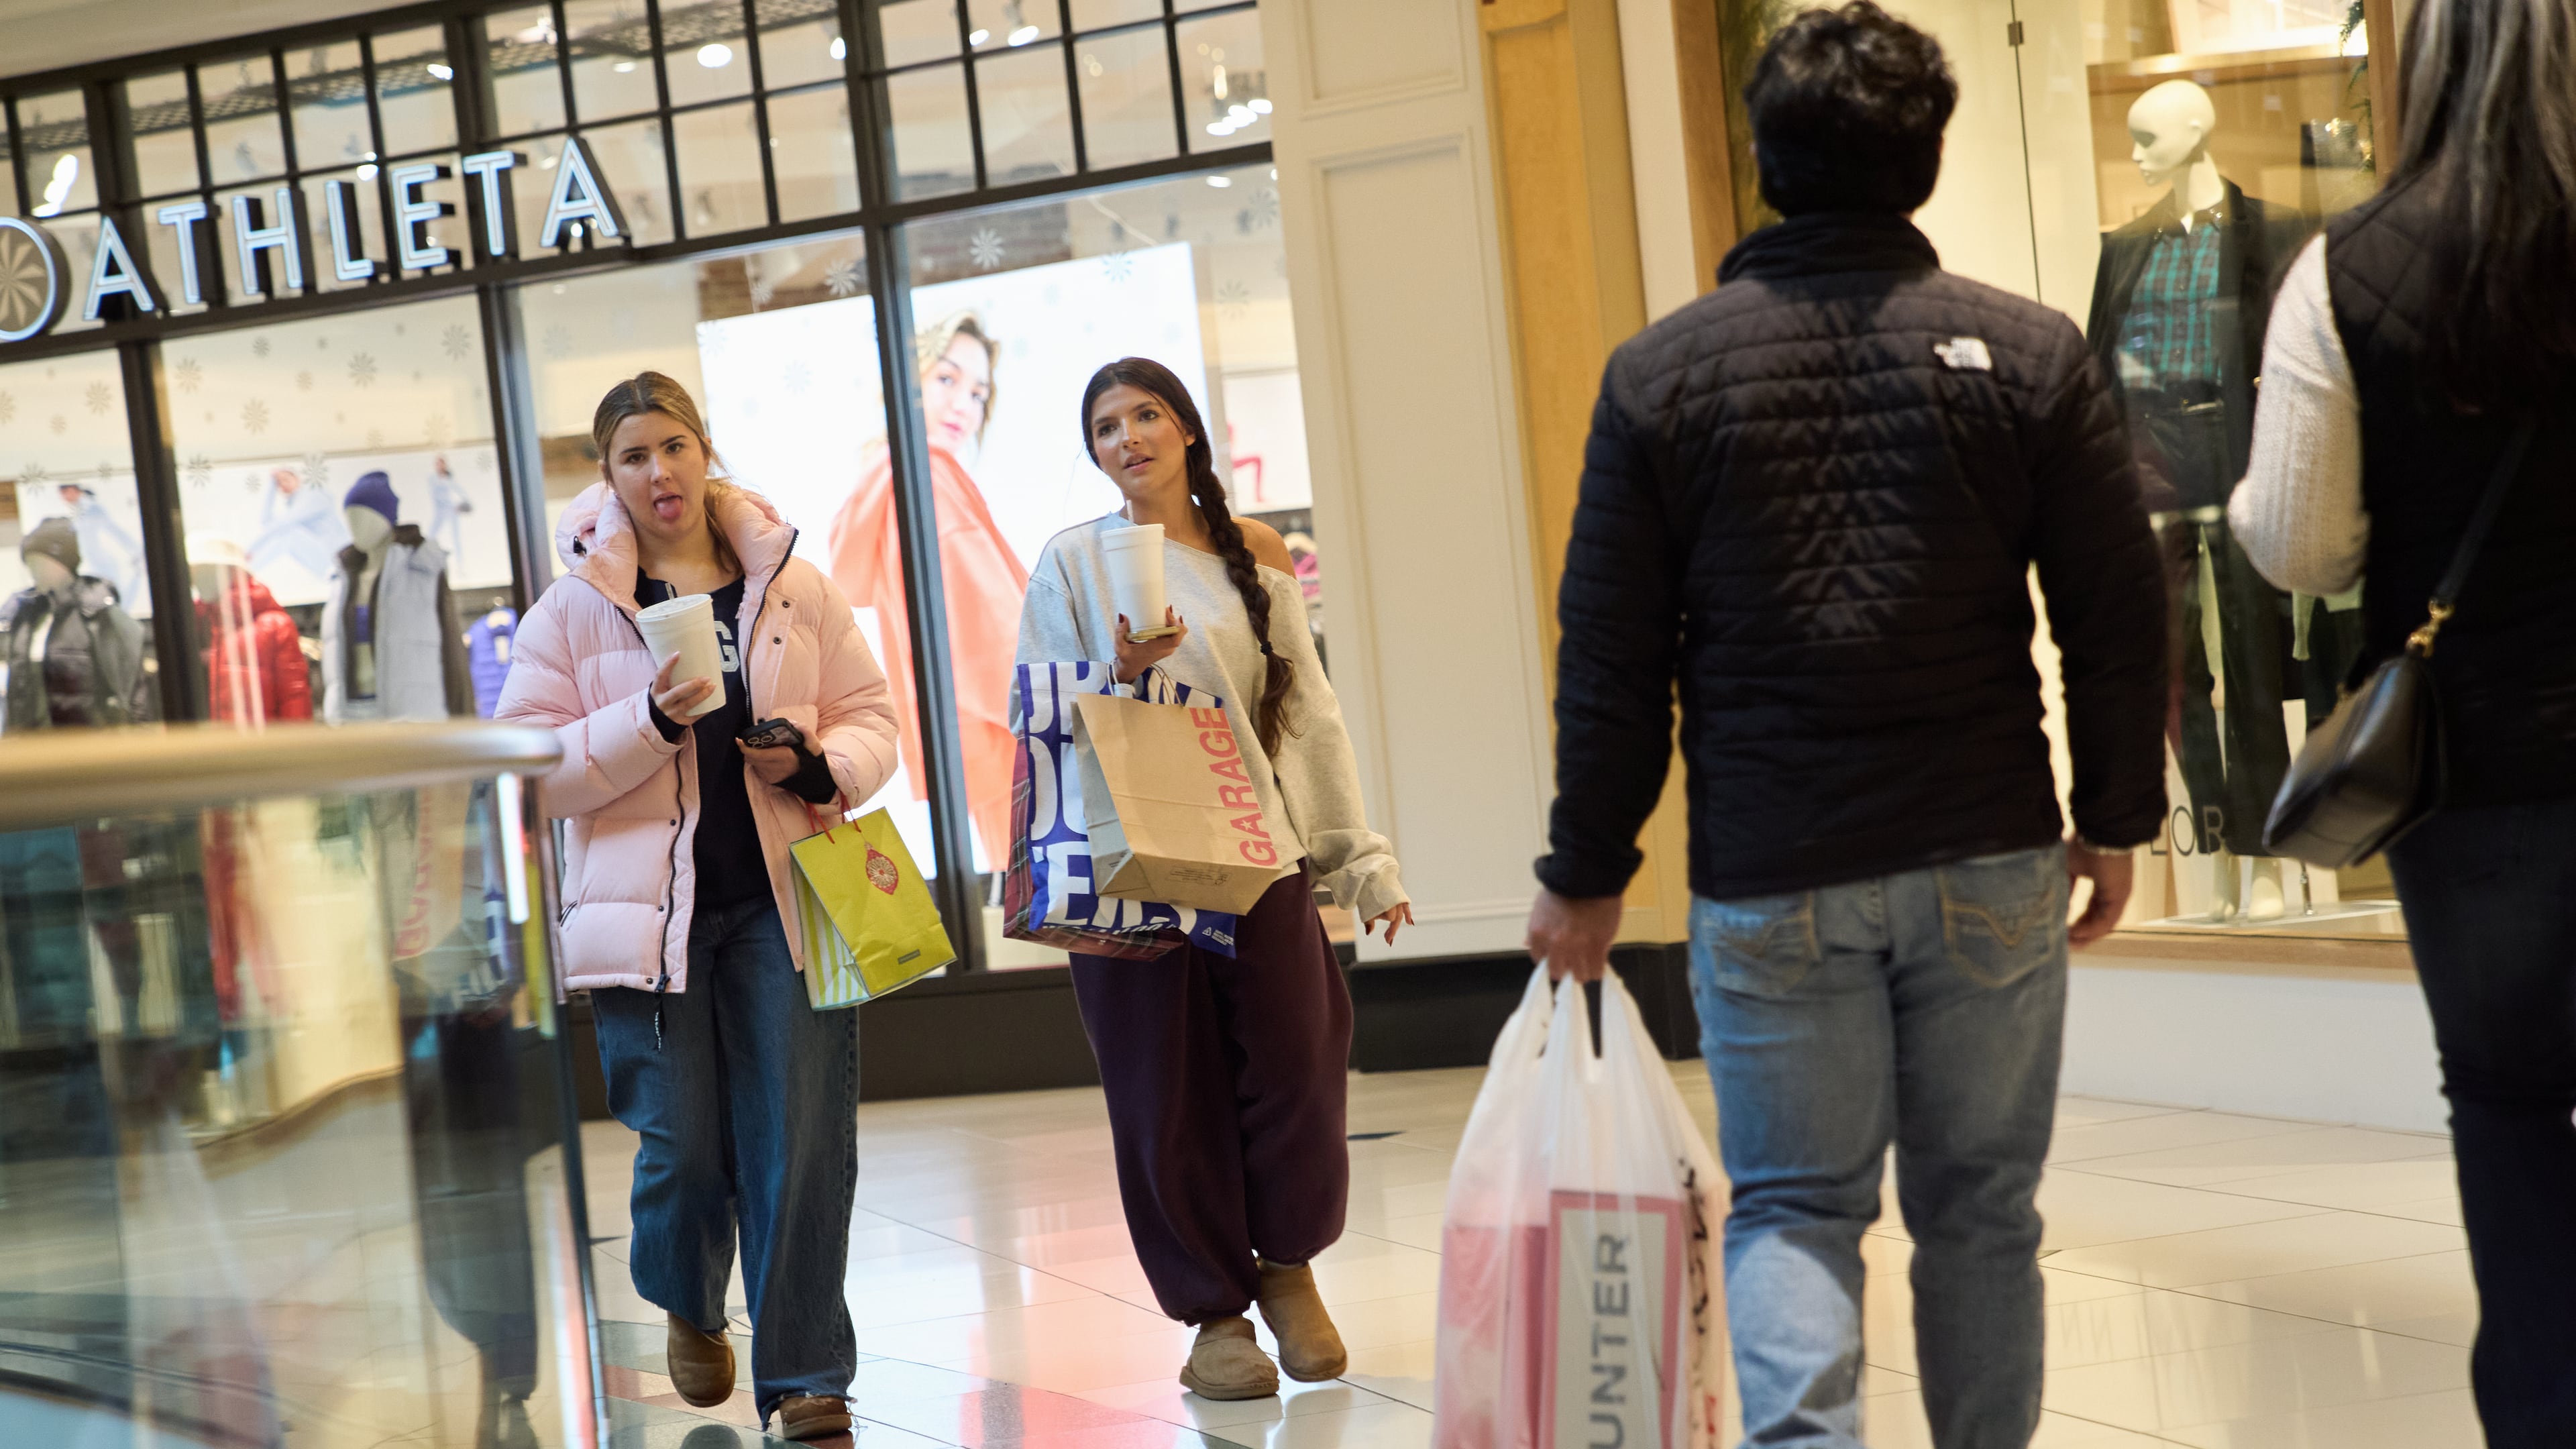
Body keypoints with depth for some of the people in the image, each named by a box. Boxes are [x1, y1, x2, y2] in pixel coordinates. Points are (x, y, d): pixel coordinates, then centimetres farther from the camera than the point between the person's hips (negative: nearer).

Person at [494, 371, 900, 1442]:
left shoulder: (792, 588, 7)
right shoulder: (572, 609, 2)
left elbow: (872, 720, 12)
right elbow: (531, 771, -3)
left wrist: (818, 765, -9)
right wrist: (652, 721, -16)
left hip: (784, 900, 1)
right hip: (651, 909, -1)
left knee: (801, 1143, -3)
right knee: (684, 1150, 1)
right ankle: (690, 1308, 34)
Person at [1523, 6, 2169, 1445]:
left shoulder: (1660, 373, -3)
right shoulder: (2029, 352, -2)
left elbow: (1610, 659, -1)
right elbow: (2120, 614, 0)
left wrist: (1588, 872, 7)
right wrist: (2119, 819, 11)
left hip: (1770, 881, 0)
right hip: (1990, 859, 1)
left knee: (1792, 1206, 7)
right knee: (1980, 1208, 13)